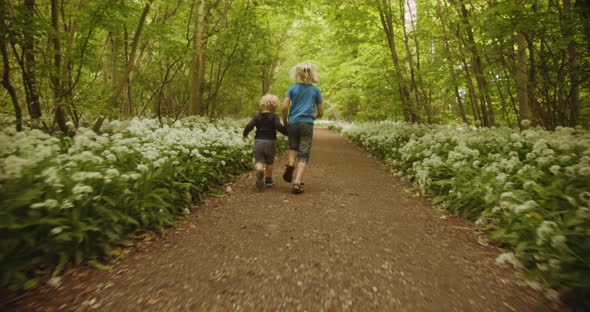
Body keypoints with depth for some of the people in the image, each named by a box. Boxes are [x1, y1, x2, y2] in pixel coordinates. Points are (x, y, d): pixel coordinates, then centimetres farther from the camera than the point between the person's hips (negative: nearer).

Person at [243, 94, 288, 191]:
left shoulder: (257, 116, 3)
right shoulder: (274, 116, -6)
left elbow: (249, 126, -3)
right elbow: (279, 127, -20)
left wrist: (245, 134, 15)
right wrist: (288, 132, -7)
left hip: (258, 141, 1)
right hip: (270, 142, -1)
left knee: (259, 162, 2)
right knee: (269, 162, 16)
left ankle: (259, 171, -30)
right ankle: (268, 180, 23)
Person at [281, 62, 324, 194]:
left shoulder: (292, 88, 6)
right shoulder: (316, 90, 7)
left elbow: (284, 107, -4)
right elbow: (320, 113, 9)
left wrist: (284, 122, 10)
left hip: (292, 123, 1)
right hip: (307, 124, -1)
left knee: (293, 147, 25)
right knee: (303, 155, 0)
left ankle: (291, 163, -5)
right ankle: (297, 182, -13)